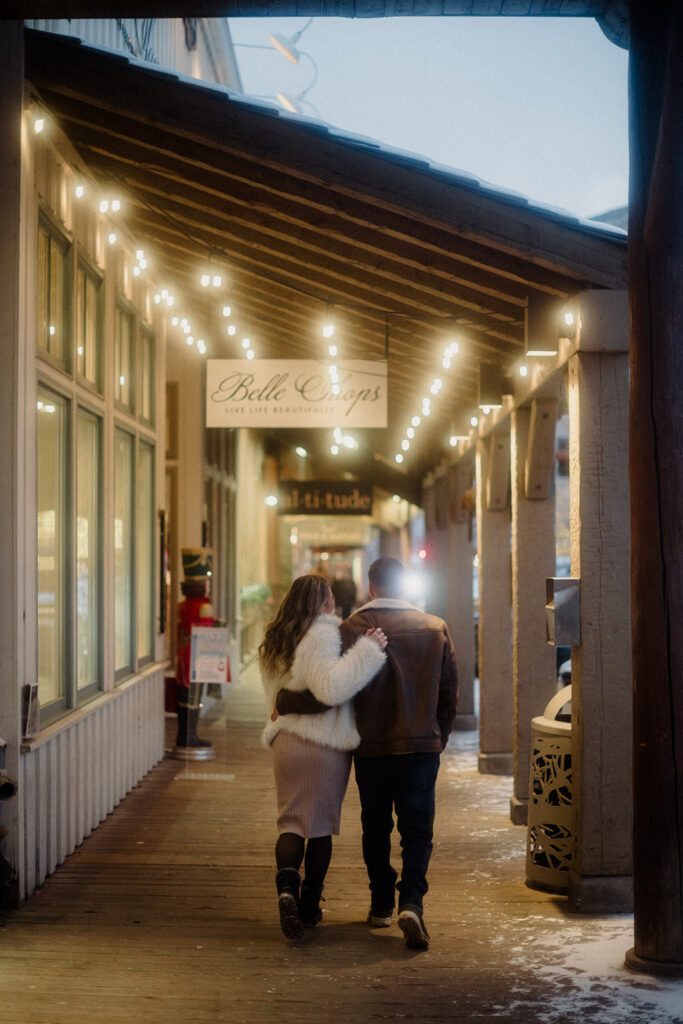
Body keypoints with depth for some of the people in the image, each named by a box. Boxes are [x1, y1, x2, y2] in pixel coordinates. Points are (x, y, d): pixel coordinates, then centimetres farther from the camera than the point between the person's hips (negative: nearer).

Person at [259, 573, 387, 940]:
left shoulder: (275, 643, 12)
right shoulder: (322, 636, -14)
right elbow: (331, 687, -26)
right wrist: (368, 651, -25)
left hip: (286, 741, 5)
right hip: (327, 744, -5)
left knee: (291, 819, 4)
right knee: (321, 824, 8)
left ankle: (287, 888, -21)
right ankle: (310, 903, 14)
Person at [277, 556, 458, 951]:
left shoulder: (354, 629, -9)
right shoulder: (436, 628, 2)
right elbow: (449, 693, 7)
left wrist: (284, 702, -4)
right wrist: (438, 738, 19)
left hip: (371, 748, -1)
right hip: (421, 746, 1)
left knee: (376, 828, 17)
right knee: (417, 830, 4)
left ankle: (381, 904, 26)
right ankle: (411, 901, -16)